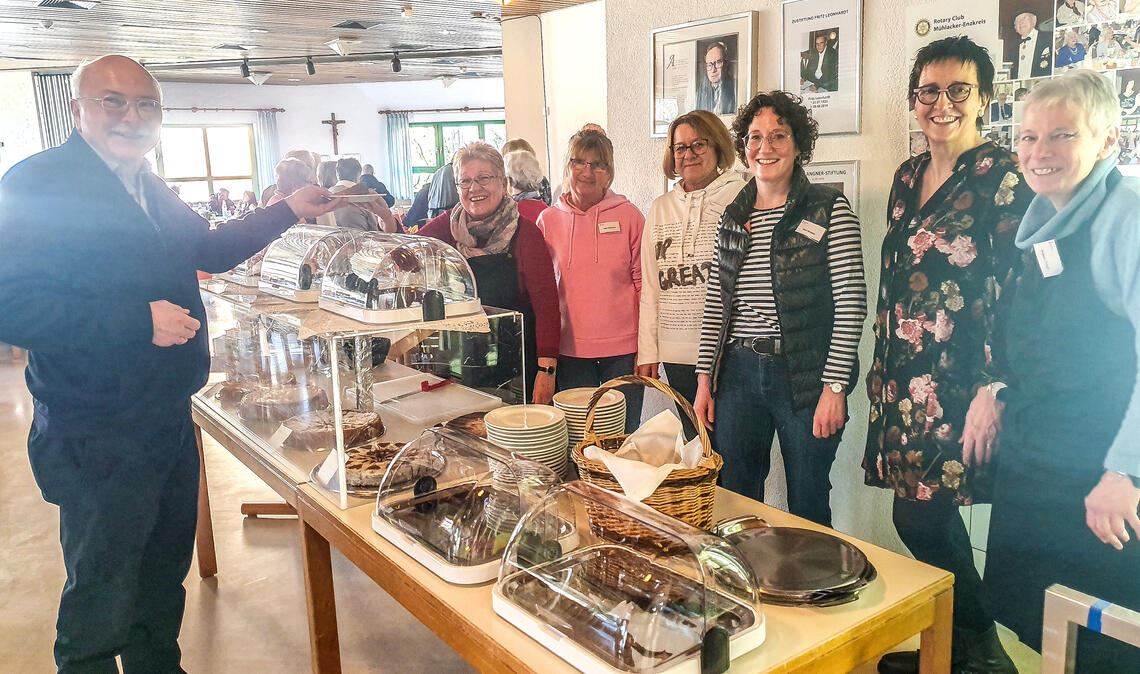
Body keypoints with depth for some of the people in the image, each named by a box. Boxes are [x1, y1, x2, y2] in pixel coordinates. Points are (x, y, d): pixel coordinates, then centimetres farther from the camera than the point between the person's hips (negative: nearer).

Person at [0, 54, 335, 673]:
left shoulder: (149, 190, 12)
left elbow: (210, 249, 26)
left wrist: (290, 210, 18)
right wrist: (140, 319, -29)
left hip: (168, 418, 9)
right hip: (96, 438, -9)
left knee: (165, 570, 23)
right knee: (101, 601, 5)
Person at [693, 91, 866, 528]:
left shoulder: (828, 209, -4)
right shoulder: (732, 217, 11)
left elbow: (851, 303, -8)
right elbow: (715, 304, 12)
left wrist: (834, 386, -13)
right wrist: (705, 380, 7)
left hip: (805, 378, -4)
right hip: (737, 375, 5)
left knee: (808, 509, 8)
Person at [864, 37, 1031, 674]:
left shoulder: (1003, 174, -8)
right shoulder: (908, 176, 13)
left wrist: (993, 391, -18)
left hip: (959, 377, -6)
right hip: (906, 377, 7)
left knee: (920, 514, -6)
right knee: (926, 513, 11)